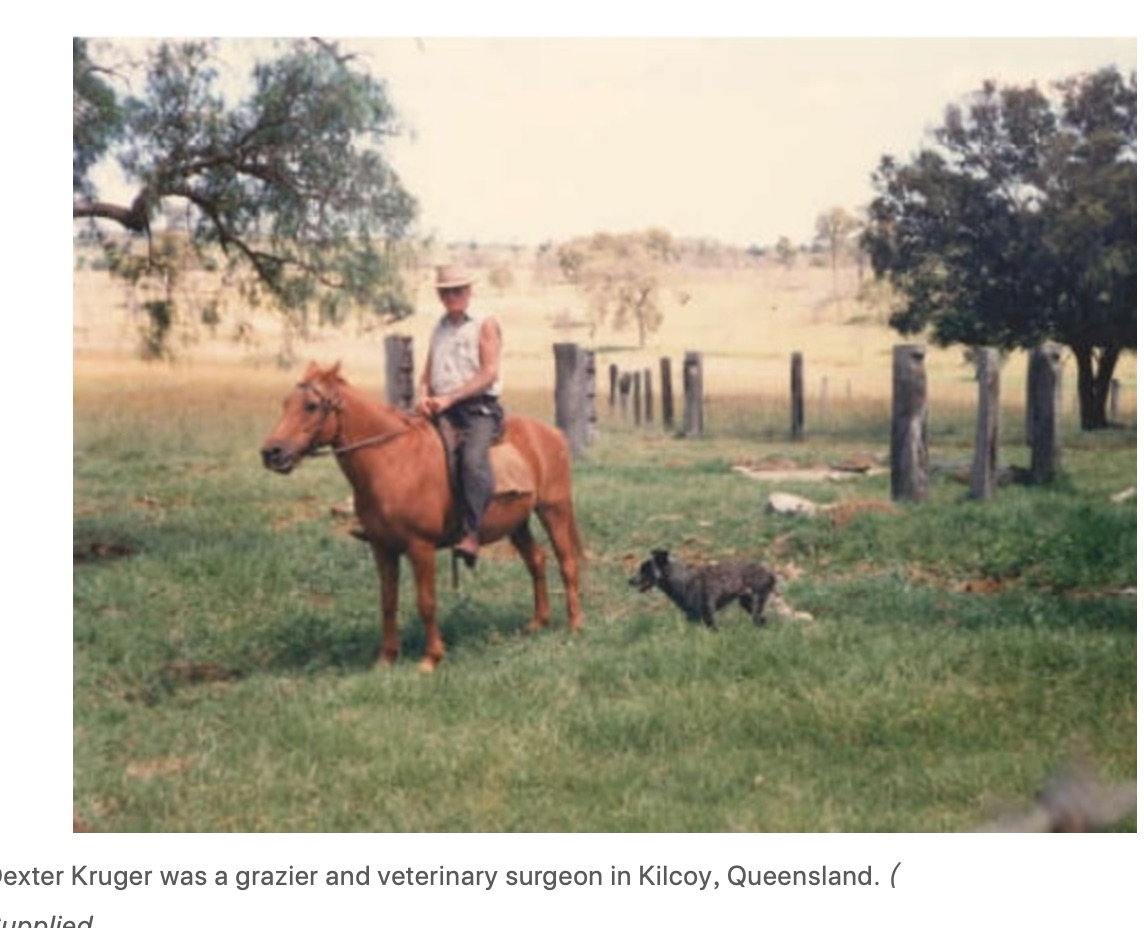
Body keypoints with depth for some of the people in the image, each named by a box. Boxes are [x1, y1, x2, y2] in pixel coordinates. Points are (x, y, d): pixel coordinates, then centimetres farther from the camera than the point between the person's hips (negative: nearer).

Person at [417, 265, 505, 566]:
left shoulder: (485, 325, 3)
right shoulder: (439, 329, 20)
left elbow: (489, 373, -8)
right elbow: (427, 374, 21)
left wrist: (449, 398, -16)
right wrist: (423, 396, -3)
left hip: (479, 408, -7)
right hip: (441, 410, 7)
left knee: (473, 459, -32)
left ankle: (471, 534, -38)